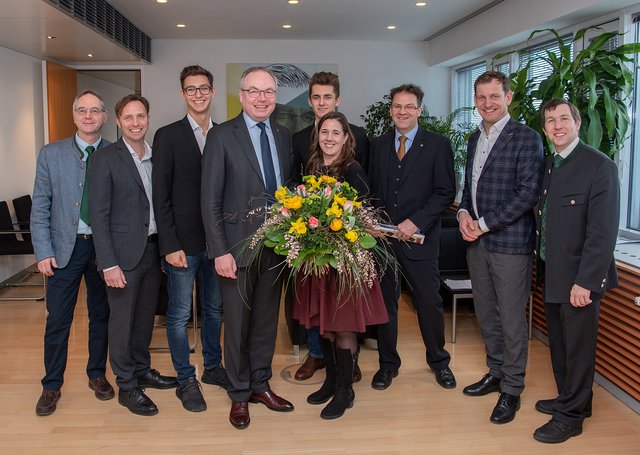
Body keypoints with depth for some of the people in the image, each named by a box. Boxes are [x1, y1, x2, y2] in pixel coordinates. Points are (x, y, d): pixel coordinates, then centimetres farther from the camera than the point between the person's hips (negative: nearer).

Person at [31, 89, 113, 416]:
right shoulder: (51, 154, 1)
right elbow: (40, 206, 1)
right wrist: (43, 252, -6)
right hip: (64, 247, 0)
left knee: (101, 315, 12)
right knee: (57, 319, 5)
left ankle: (97, 374, 30)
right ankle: (52, 385, 21)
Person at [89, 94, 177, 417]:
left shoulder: (156, 157, 9)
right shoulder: (105, 158, -9)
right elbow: (99, 214, -12)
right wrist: (109, 263, -16)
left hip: (152, 249, 6)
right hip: (124, 253, -5)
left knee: (145, 317, 17)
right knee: (122, 321, 5)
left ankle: (142, 370, 34)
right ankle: (127, 386, 18)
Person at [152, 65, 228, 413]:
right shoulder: (167, 136, -5)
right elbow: (161, 196, -8)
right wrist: (170, 246, -13)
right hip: (183, 241, -4)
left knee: (214, 309, 17)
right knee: (179, 315, 5)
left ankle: (213, 367, 33)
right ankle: (185, 380, 20)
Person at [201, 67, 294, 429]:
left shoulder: (284, 136, 9)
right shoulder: (222, 136, -7)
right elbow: (211, 200, -9)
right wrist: (220, 251, -14)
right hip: (238, 246, -4)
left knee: (267, 319, 15)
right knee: (238, 323, 7)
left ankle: (261, 385, 32)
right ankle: (240, 395, 25)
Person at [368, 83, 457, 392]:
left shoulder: (438, 145, -1)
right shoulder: (378, 145, 10)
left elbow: (446, 192, -6)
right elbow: (371, 190, 13)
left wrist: (416, 222, -15)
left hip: (420, 238, -3)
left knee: (429, 302, 6)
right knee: (384, 302, 10)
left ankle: (438, 361, 28)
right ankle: (388, 363, 25)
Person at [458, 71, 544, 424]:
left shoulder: (526, 138, -9)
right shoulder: (475, 139, 14)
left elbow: (528, 193, -16)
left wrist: (484, 224, -15)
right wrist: (464, 213, 0)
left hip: (509, 241, -7)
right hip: (476, 241, 7)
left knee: (511, 319, 2)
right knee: (486, 314, 16)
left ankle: (512, 389, 16)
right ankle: (496, 373, 33)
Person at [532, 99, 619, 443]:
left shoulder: (599, 166, -14)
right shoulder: (548, 165, 9)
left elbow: (603, 231, -19)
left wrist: (585, 282, -21)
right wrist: (542, 266, 5)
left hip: (579, 277, -7)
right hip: (551, 273, 7)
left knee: (577, 346, 6)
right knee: (559, 344, 18)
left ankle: (571, 415, 21)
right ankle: (570, 399, 36)